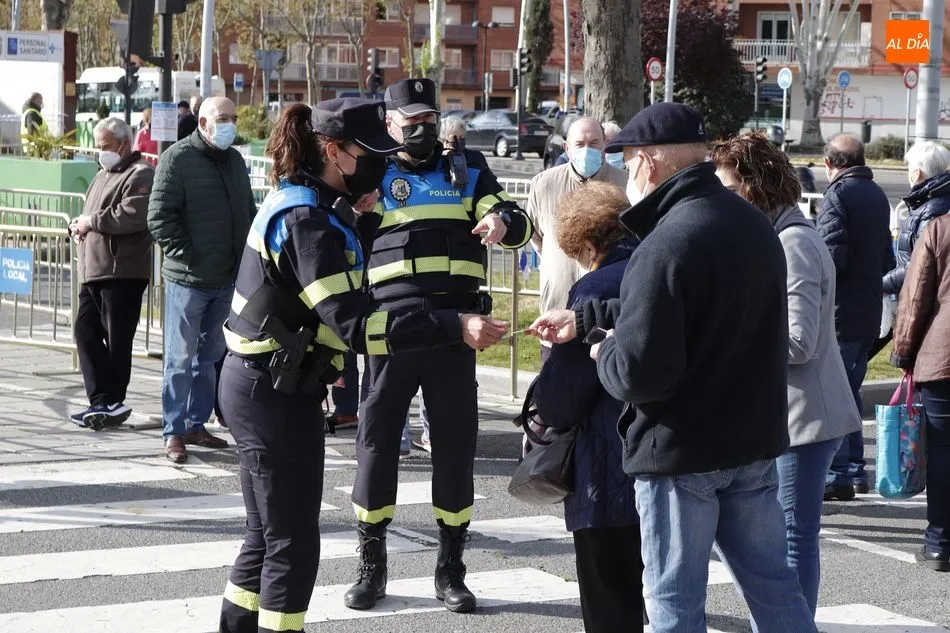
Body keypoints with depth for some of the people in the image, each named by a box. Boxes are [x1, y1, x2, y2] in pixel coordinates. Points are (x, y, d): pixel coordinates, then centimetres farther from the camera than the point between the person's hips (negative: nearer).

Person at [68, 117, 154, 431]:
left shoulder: (140, 174, -7)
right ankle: (104, 402, 4)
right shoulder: (104, 175, 23)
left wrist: (91, 221, -14)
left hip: (122, 272, -9)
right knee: (86, 332, 3)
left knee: (116, 340, -3)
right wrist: (78, 226, 9)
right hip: (92, 271, 9)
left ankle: (110, 403, 2)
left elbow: (133, 216, -22)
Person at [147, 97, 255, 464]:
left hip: (227, 279, 7)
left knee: (209, 356, 13)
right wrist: (185, 256, -16)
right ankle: (174, 433, 3)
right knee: (181, 358, -2)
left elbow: (248, 213, 22)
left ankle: (196, 424, 23)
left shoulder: (234, 160, 14)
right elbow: (159, 217, -13)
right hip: (188, 278, -7)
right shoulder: (178, 158, -9)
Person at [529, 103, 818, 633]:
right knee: (774, 585, 14)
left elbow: (637, 373, -25)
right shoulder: (755, 224, 6)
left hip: (681, 450, -7)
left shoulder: (666, 245, -21)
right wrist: (583, 319, 24)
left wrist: (605, 354, -3)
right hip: (756, 437, 8)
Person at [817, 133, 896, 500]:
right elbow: (887, 259, 19)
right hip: (870, 311, 8)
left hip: (839, 313, -8)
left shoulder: (838, 196, -14)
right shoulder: (877, 195, 13)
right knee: (850, 390, 18)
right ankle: (855, 469, 22)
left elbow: (832, 256, -21)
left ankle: (837, 474, -5)